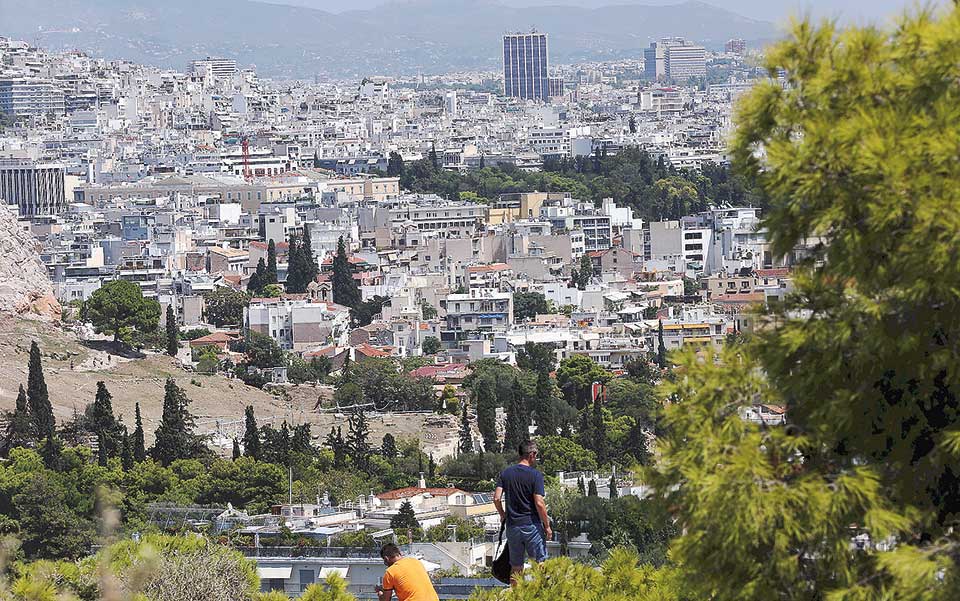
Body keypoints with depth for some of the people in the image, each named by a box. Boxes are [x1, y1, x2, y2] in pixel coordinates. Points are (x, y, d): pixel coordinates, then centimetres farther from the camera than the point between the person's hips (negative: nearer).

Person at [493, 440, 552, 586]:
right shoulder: (535, 475, -8)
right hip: (532, 525, -4)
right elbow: (539, 503, -13)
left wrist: (503, 516, 16)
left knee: (516, 567, 11)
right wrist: (547, 526, -5)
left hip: (512, 525, 4)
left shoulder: (505, 473, 5)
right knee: (539, 564, 1)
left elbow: (496, 498, -1)